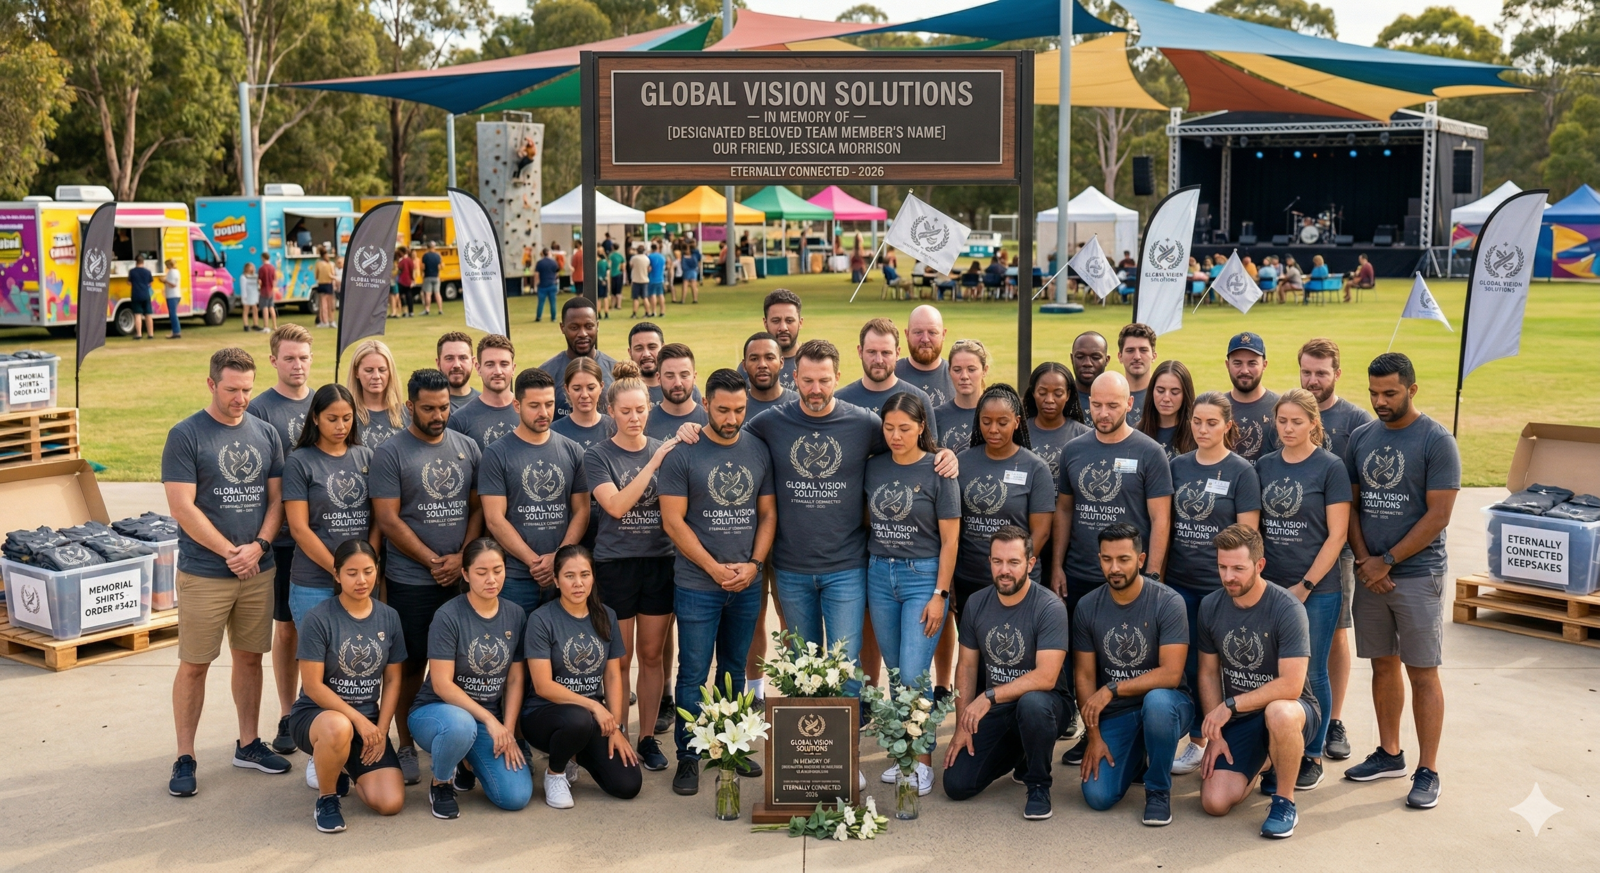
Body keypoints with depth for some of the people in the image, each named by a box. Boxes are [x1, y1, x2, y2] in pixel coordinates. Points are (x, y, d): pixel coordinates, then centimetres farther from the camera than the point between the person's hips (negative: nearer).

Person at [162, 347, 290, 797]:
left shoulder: (266, 434, 8)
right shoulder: (185, 435, -6)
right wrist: (231, 552, -12)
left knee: (250, 657, 13)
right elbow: (182, 507, -11)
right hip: (204, 572, -4)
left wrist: (258, 546, -8)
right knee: (194, 665, 1)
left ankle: (248, 743, 26)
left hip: (258, 570, 4)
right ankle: (185, 757, 10)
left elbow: (276, 498, 9)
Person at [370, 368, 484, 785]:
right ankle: (406, 746, 13)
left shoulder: (467, 449, 10)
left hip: (463, 576, 3)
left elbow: (478, 508, 10)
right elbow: (388, 519, -7)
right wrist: (433, 561, -9)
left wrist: (461, 557, -5)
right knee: (412, 662, 2)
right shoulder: (390, 453, -2)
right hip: (410, 580, -3)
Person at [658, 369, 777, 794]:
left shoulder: (758, 451, 5)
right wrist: (716, 568, -11)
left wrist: (754, 564, -4)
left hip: (747, 584, 4)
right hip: (696, 585, -4)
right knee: (693, 674, 1)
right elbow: (673, 520, -9)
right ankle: (687, 758, 10)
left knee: (735, 669, 14)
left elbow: (767, 513, 10)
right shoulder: (683, 453, -7)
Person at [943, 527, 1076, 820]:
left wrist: (989, 696, -27)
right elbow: (967, 667, 6)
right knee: (956, 785, -8)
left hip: (1044, 703, -5)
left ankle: (1038, 785, -12)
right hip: (994, 710, 5)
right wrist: (962, 727, 1)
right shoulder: (977, 604, 0)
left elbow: (1046, 677, -25)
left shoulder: (1049, 607, -18)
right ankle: (1017, 756, 22)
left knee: (1031, 703, -41)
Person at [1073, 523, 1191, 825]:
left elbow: (1171, 674, -21)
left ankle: (1158, 791, -13)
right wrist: (1094, 736, -7)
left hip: (1164, 702, -3)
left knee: (1156, 701, -40)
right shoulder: (1087, 607, -3)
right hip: (1114, 713, 3)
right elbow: (1084, 676, 0)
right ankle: (1138, 756, 22)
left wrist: (1112, 690, -24)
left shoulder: (1167, 602, -15)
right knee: (1098, 796, -15)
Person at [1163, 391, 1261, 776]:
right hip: (1180, 582, 4)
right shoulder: (1177, 466, 7)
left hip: (1222, 585, -4)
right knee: (1188, 665, 8)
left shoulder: (1241, 471, -5)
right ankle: (1197, 741, 21)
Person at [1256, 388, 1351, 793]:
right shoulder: (1264, 466, 8)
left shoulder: (1330, 467, -6)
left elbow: (1337, 535, -8)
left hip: (1316, 589, -4)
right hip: (1270, 586, 4)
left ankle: (1312, 756, 17)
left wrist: (1306, 585, -11)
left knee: (1311, 673, 4)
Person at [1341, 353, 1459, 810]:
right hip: (1370, 573, 5)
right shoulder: (1361, 438, 8)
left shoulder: (1436, 441, -8)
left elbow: (1438, 515, -12)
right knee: (1383, 665, 13)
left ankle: (1428, 771, 7)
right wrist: (1364, 560, -4)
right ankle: (1389, 754, 26)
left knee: (1422, 672, 0)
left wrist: (1387, 561, -11)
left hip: (1418, 574, -5)